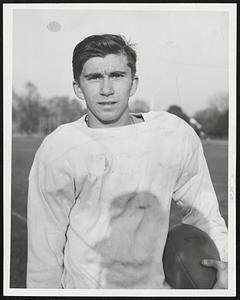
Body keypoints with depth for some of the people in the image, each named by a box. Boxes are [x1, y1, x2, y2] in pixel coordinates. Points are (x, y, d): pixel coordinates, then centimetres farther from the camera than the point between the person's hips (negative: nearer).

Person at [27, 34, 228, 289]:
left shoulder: (177, 136, -9)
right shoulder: (56, 152, -18)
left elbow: (200, 210, 2)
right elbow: (45, 246, -12)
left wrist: (222, 261, -11)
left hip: (158, 284, 3)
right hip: (85, 286, -2)